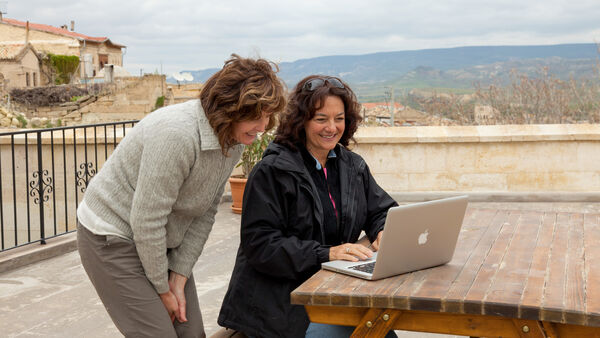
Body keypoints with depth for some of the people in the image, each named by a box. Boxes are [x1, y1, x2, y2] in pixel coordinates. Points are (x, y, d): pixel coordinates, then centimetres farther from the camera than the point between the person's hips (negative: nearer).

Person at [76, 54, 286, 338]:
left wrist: (179, 278, -3)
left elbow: (205, 213, 1)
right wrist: (163, 290, -15)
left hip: (161, 241, 8)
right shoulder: (177, 134, -31)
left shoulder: (232, 140, -4)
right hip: (113, 237, -8)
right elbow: (147, 221, -27)